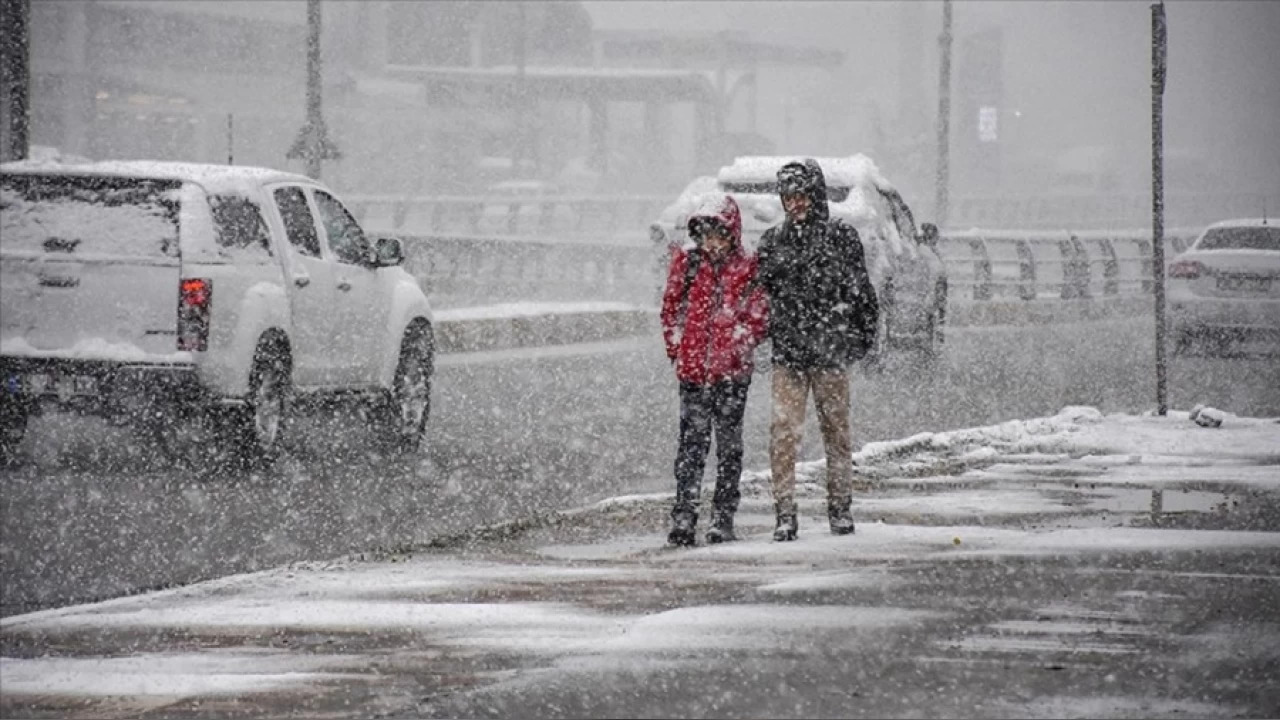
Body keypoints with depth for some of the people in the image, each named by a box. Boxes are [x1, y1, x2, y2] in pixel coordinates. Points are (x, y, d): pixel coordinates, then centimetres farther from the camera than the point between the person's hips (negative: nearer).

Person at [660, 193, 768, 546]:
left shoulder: (747, 269, 1)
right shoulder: (686, 262, 6)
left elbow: (758, 317, 3)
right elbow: (670, 308, 12)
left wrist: (738, 346, -8)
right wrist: (677, 349, 5)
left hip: (732, 370, 0)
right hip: (693, 368, 0)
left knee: (729, 444, 6)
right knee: (692, 442, -5)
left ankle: (723, 520, 13)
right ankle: (683, 518, -7)